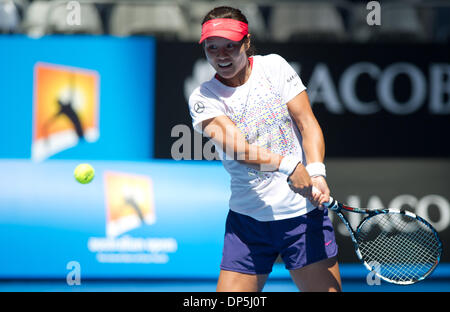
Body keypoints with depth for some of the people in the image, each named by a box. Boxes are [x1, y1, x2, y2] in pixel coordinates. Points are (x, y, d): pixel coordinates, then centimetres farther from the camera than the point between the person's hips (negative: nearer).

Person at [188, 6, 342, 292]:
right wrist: (288, 165, -33)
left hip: (303, 212, 0)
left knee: (327, 288, -3)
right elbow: (237, 148, -17)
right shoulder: (202, 99, -1)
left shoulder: (274, 67, 3)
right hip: (248, 220, 0)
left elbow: (308, 124, -1)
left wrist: (316, 172, -20)